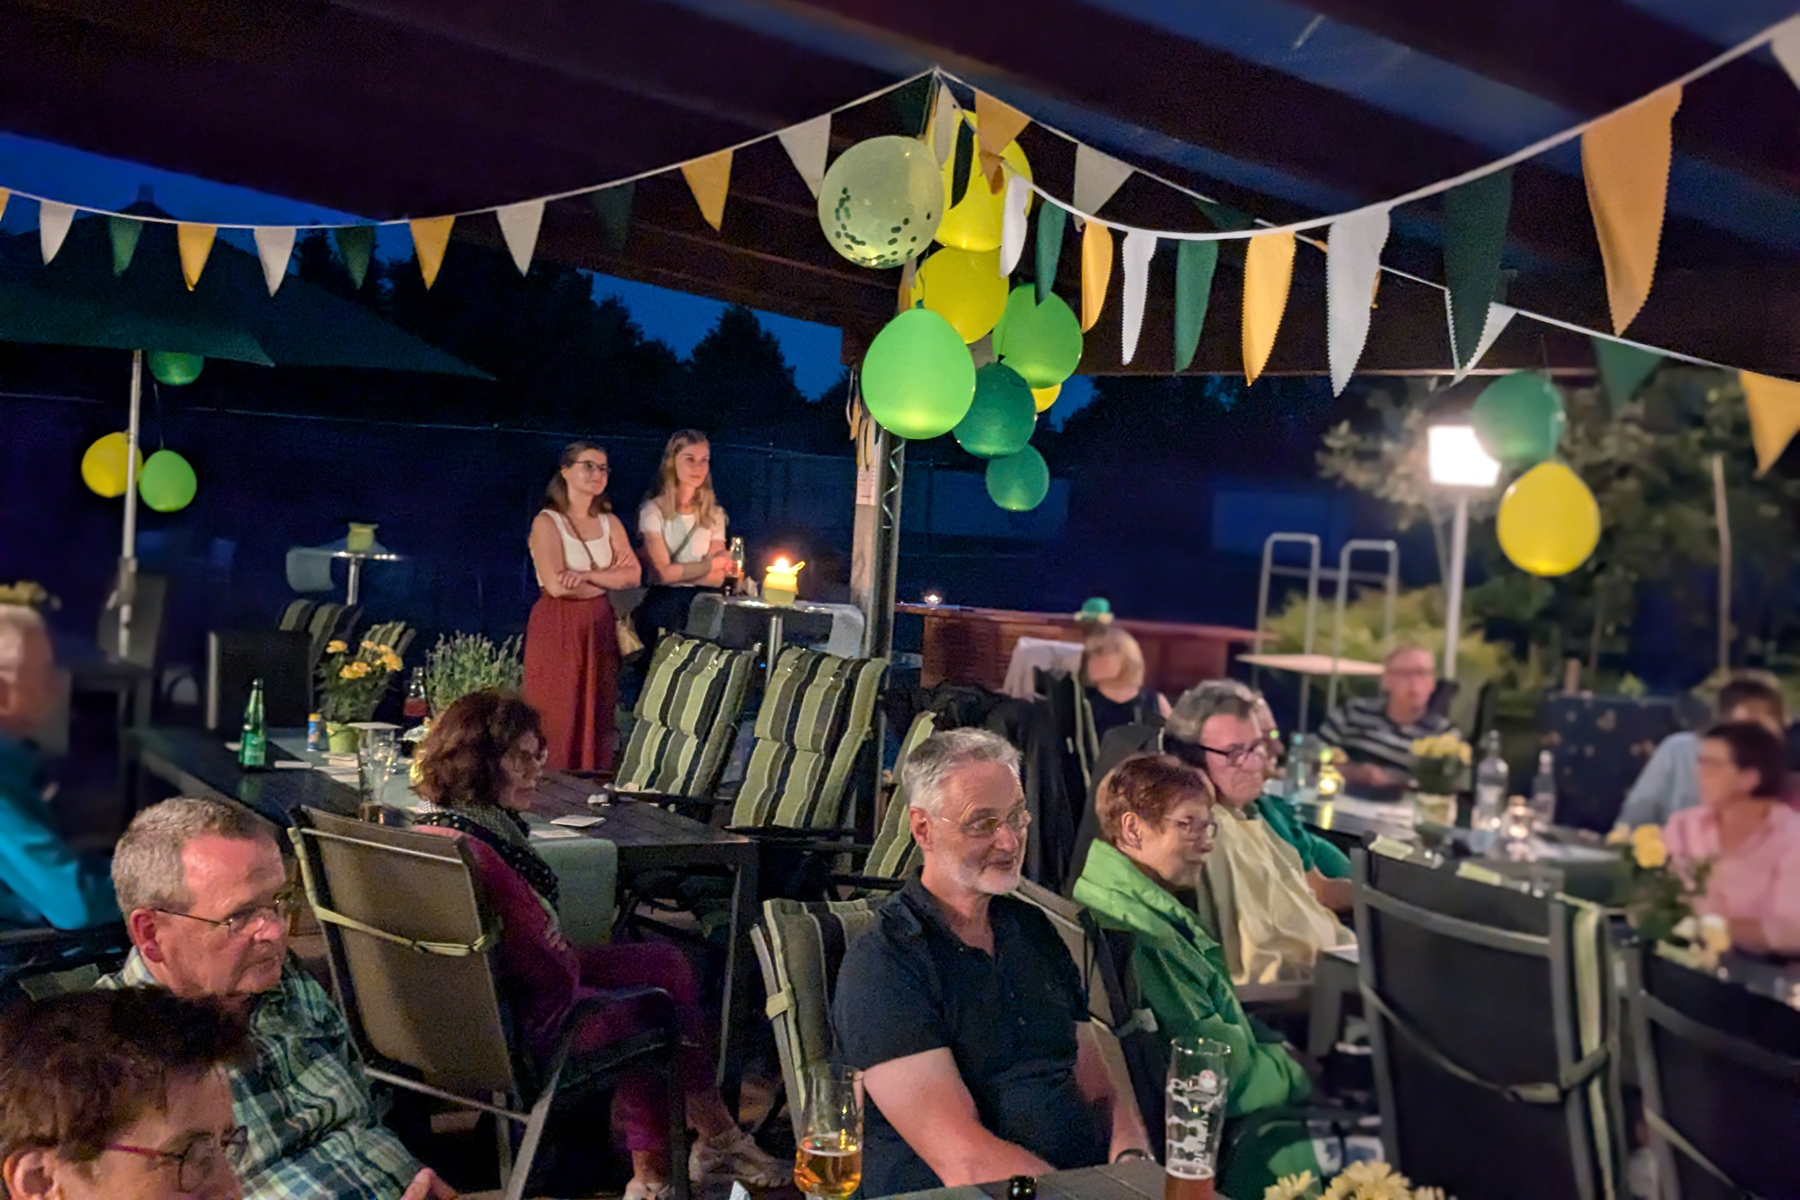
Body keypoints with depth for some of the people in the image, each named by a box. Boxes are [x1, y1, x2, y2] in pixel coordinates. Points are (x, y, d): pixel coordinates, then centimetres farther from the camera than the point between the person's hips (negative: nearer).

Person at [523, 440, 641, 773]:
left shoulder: (609, 523, 12)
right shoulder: (547, 522, -5)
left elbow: (633, 574, 1)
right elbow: (557, 585, -17)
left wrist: (587, 576, -14)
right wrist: (609, 575, -4)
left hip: (599, 629, 5)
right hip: (558, 632, -5)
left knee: (598, 719, 4)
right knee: (558, 721, -4)